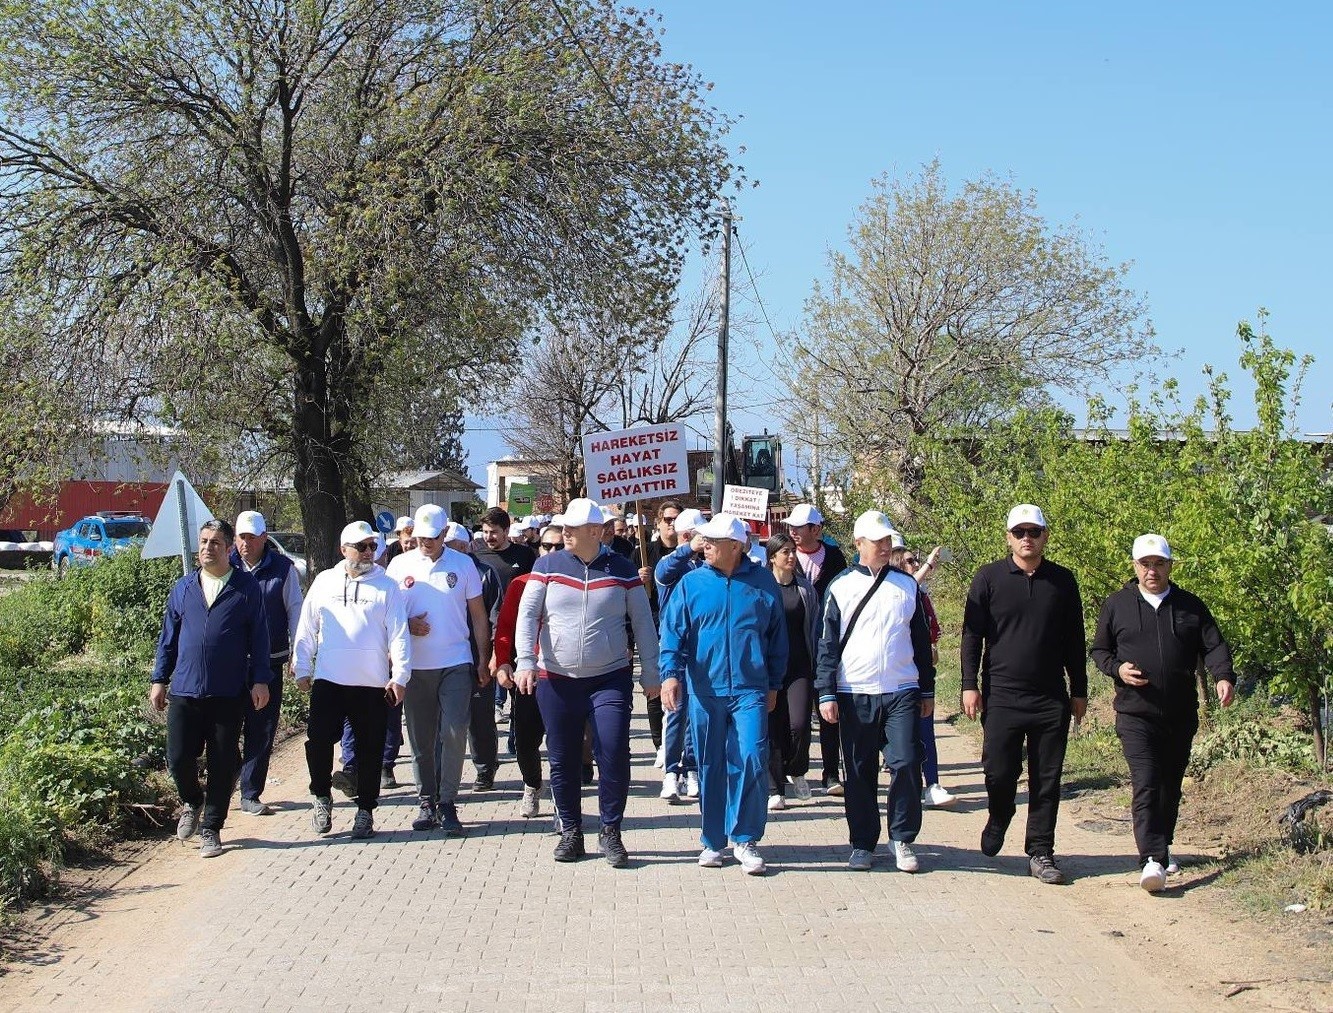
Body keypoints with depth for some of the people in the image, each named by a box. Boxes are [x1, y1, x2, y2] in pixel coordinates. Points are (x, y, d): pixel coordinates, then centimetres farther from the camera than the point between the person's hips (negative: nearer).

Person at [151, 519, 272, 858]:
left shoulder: (247, 588, 1)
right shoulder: (183, 587, 9)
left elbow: (258, 637, 1)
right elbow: (168, 636, 14)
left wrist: (260, 680, -4)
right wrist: (160, 680, 11)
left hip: (229, 694, -2)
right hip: (184, 691, 2)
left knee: (223, 765, 4)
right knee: (178, 759, -1)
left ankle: (211, 830, 18)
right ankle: (192, 803, 30)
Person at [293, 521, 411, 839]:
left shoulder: (387, 586, 2)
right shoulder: (324, 582, 7)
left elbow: (399, 635, -1)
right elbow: (307, 630, 11)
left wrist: (400, 677, -8)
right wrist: (302, 669, 8)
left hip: (372, 684, -1)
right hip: (328, 681, 1)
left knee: (369, 750, 6)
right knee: (318, 741, -4)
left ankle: (365, 811, 18)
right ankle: (321, 796, 19)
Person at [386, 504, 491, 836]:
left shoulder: (463, 564, 2)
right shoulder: (400, 565, 4)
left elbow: (478, 615, 6)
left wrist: (483, 660, 4)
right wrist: (407, 625, -10)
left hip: (456, 663, -1)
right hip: (415, 667, 2)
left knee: (454, 733, -9)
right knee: (421, 739, 7)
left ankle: (447, 803, 0)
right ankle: (426, 801, 18)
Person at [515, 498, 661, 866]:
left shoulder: (623, 570, 1)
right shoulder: (548, 566, 1)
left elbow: (643, 624, 5)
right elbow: (527, 615, -2)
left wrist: (651, 674, 3)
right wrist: (525, 661, -15)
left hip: (611, 678, -1)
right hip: (556, 680, 1)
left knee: (614, 755, -9)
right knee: (562, 760, 7)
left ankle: (611, 831, 7)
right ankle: (570, 832, 21)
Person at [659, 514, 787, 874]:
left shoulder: (762, 582, 3)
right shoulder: (691, 583, 2)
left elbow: (777, 636, 10)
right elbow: (672, 632, -1)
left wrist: (774, 683, 11)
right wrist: (671, 672, -15)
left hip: (750, 691, -1)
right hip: (705, 691, 1)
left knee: (751, 760, -10)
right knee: (710, 767, 7)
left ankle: (745, 839, 3)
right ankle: (713, 841, 20)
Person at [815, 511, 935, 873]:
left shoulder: (907, 585, 9)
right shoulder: (840, 586, 3)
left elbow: (921, 640, 15)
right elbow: (827, 643, 3)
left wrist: (927, 691, 14)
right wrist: (826, 694, -4)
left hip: (902, 693, 1)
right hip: (854, 694, -1)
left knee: (906, 764, -8)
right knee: (859, 772, 5)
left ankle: (902, 839, 7)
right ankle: (863, 844, 16)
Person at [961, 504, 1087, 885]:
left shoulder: (1062, 581, 8)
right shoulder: (989, 578, 2)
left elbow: (1074, 640, 13)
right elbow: (972, 634, 3)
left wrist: (1079, 690, 12)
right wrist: (970, 685, -4)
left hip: (1051, 698, 2)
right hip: (1001, 694, -2)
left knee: (1047, 779, 3)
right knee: (1000, 771, -1)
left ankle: (1040, 852, 12)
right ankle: (998, 819, 30)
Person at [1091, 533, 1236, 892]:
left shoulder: (1190, 606, 8)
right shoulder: (1116, 605, 5)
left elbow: (1214, 646, 3)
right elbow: (1098, 650, 11)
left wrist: (1224, 677, -17)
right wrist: (1117, 668, -10)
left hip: (1181, 714, 3)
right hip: (1135, 714, -3)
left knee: (1171, 786, 14)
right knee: (1146, 785, -16)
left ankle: (1161, 847, 32)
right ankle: (1152, 861, -23)